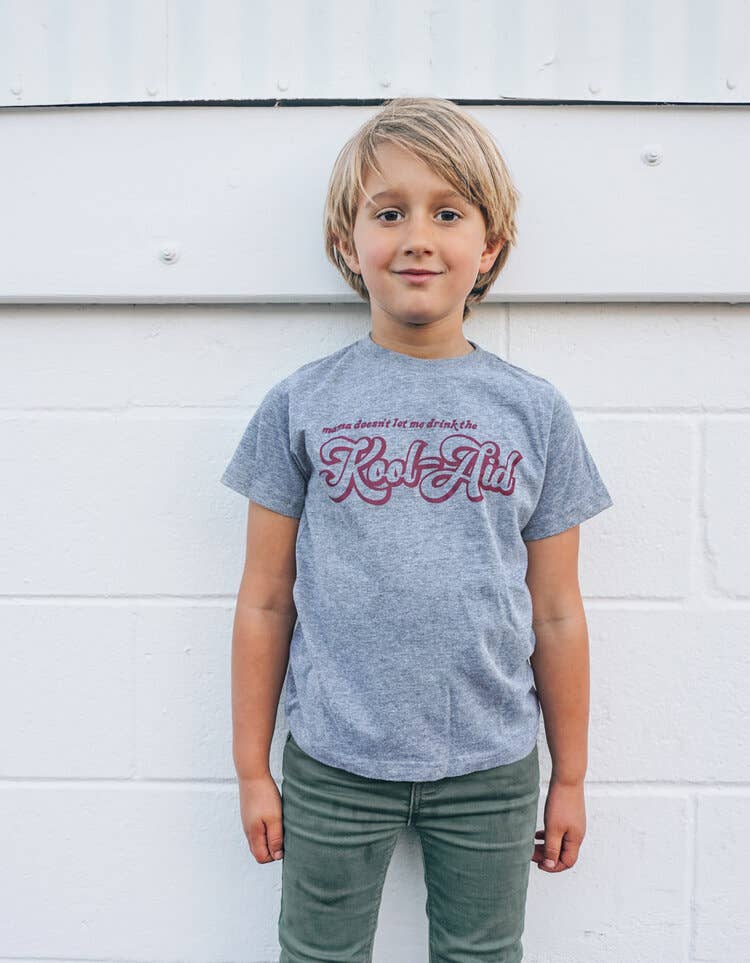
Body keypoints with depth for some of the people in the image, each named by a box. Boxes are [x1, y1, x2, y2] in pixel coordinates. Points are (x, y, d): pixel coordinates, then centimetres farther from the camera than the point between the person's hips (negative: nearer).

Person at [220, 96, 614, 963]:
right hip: (332, 763, 0)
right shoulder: (301, 406, -4)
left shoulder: (534, 411, -2)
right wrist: (253, 767, 3)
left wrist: (570, 778, 7)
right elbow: (265, 601, -1)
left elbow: (557, 614, 2)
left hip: (490, 767, 1)